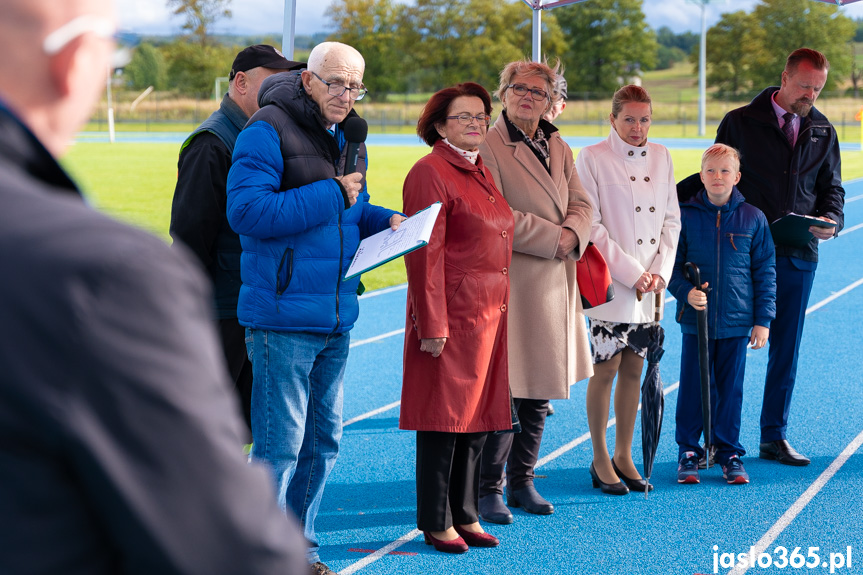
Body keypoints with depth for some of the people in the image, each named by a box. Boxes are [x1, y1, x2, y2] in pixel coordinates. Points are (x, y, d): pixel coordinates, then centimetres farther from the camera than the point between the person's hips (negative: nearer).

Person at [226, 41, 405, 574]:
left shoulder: (348, 140, 15)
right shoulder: (268, 131, -11)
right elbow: (247, 210, -22)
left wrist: (384, 221, 6)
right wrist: (331, 196, -19)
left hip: (336, 318, 9)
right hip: (283, 316, -9)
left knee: (324, 438, 15)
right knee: (280, 443, -7)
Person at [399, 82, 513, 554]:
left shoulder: (481, 173, 16)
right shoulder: (430, 174, -11)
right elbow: (424, 254, -16)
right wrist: (432, 325, -20)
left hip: (489, 315, 9)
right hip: (453, 315, -8)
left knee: (478, 415, 12)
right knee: (445, 417, -2)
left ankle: (464, 514, 22)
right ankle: (436, 523, 7)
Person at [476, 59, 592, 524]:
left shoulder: (558, 149, 16)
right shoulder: (488, 147, -8)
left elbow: (581, 204, 14)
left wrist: (573, 233, -8)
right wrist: (551, 237, -15)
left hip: (554, 285, 8)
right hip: (508, 284, -7)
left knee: (538, 396, 13)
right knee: (503, 395, -7)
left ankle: (521, 482, 24)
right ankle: (488, 490, 3)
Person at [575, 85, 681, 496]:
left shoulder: (660, 157, 9)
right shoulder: (592, 158, -6)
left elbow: (671, 219, 11)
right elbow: (591, 226, -10)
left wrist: (660, 271, -3)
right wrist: (631, 274, -13)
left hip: (649, 288, 5)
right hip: (610, 284, -5)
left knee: (634, 371, 10)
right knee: (605, 371, -1)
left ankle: (624, 456, 19)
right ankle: (600, 460, 10)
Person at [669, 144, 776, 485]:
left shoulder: (753, 219, 0)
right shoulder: (686, 216, -1)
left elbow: (765, 272, 4)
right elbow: (672, 264, 4)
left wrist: (763, 320, 1)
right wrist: (686, 292, -15)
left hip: (737, 322, 0)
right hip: (696, 318, 0)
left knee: (731, 389, 7)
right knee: (693, 387, 4)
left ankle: (729, 453, 19)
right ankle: (688, 452, 15)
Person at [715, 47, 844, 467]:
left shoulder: (823, 131, 10)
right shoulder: (740, 123, -1)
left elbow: (831, 186, 16)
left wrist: (831, 220, -5)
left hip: (798, 256, 4)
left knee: (786, 349, 8)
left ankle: (774, 437, 17)